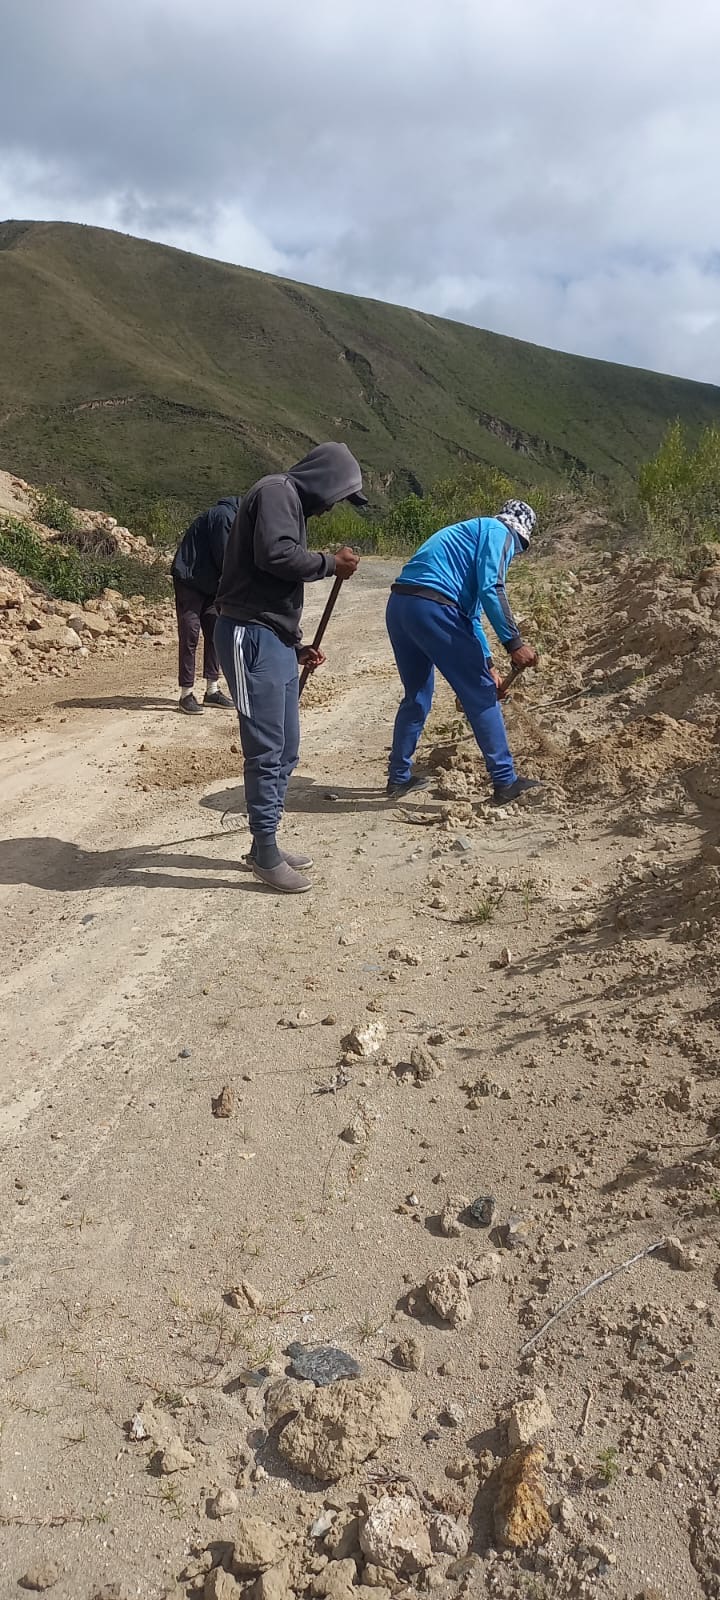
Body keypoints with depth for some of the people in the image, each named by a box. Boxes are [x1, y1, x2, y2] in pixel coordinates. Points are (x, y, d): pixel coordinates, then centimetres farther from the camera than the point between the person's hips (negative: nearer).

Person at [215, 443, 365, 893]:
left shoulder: (294, 504, 24)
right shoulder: (276, 491, -5)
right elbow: (274, 554, -23)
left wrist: (298, 646, 19)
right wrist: (330, 563, -9)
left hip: (277, 642, 10)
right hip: (253, 637, -10)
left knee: (286, 751, 12)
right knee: (266, 753, -8)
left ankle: (267, 844, 22)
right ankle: (266, 856, -1)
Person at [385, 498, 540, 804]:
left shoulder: (474, 532, 33)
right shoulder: (500, 533, 6)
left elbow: (470, 613, 36)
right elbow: (491, 590, -12)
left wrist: (486, 663, 37)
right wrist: (514, 643, -10)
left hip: (398, 605, 9)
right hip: (432, 607, -9)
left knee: (416, 696, 22)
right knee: (480, 693, 0)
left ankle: (399, 778, 29)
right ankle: (505, 782, 3)